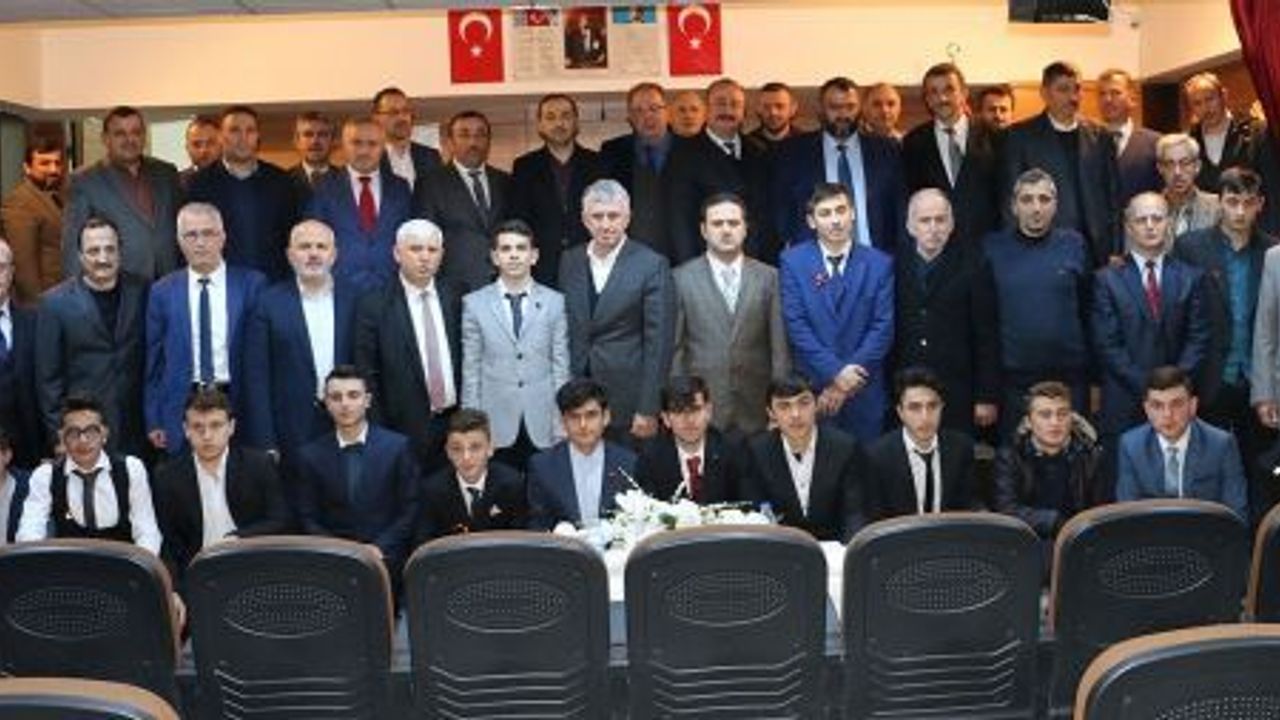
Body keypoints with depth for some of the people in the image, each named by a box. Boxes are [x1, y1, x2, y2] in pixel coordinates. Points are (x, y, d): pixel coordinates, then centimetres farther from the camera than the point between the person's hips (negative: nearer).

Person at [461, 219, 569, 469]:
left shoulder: (554, 302, 5)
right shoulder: (474, 304, 4)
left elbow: (561, 365, 5)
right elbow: (470, 369, 4)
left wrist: (562, 424, 2)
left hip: (542, 428, 1)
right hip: (495, 427, 0)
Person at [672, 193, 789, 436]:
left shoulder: (769, 277, 6)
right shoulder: (682, 278, 3)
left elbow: (780, 347, 5)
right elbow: (673, 348, 3)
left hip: (754, 411, 1)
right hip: (700, 409, -1)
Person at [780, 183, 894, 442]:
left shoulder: (879, 264, 3)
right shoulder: (792, 262, 1)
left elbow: (883, 326, -3)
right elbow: (795, 323, -6)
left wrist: (846, 382, -11)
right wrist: (835, 372, -14)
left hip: (863, 391, 1)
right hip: (809, 389, -1)